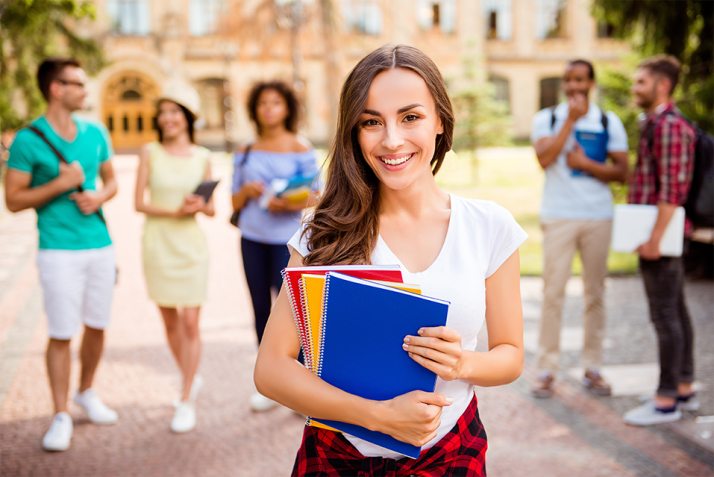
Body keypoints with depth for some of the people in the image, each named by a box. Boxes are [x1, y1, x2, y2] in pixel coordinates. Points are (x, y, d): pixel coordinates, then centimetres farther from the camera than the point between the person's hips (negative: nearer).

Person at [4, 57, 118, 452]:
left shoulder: (95, 133, 8)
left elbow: (111, 180, 18)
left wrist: (99, 196, -4)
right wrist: (60, 185, -16)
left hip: (100, 245, 5)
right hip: (59, 250, -5)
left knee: (96, 327, 13)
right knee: (61, 334, -2)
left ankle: (87, 393, 33)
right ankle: (61, 416, 9)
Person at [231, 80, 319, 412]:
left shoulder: (300, 148, 1)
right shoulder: (246, 152, 11)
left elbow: (314, 197, -1)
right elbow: (235, 202, 13)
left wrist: (289, 204, -20)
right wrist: (246, 191, -9)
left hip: (286, 238, -4)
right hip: (252, 238, 4)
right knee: (261, 309, 7)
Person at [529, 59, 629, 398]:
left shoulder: (609, 122, 7)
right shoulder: (546, 119, 4)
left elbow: (622, 172, 2)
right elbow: (544, 158, -13)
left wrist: (585, 165, -11)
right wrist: (571, 120, -13)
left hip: (598, 217, 2)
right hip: (558, 217, -1)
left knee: (595, 292, 6)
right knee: (552, 292, -4)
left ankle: (592, 369, 15)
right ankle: (547, 370, 4)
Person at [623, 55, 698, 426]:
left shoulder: (671, 126, -15)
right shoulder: (655, 124, 17)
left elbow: (674, 189, -21)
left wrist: (655, 238, -23)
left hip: (662, 234, -10)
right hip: (659, 236, 10)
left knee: (665, 316, -5)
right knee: (676, 312, 14)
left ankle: (666, 401, 1)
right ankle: (684, 390, 23)